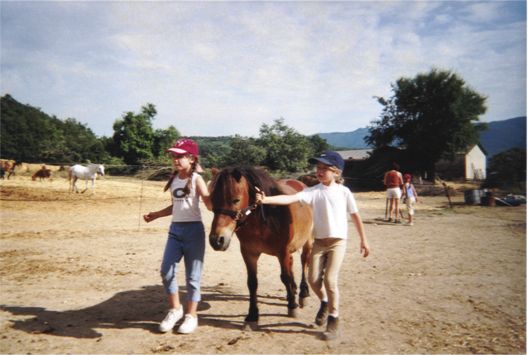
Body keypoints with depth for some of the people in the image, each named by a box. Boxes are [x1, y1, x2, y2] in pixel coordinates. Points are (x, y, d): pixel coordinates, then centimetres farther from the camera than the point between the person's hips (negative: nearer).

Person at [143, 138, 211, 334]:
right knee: (166, 272, -1)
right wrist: (156, 215, 20)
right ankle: (175, 309, 22)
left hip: (193, 230, -5)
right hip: (175, 230, 5)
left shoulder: (196, 179, -8)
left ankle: (191, 316, 20)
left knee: (192, 276, 4)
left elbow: (210, 204, -18)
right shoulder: (174, 179, 10)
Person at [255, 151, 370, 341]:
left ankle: (333, 319, 12)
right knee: (313, 279, 3)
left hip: (338, 241, -2)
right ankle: (324, 302, 37)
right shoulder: (313, 191, -6)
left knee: (330, 279, -9)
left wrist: (363, 240, 8)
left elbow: (355, 215, 5)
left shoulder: (344, 191, -5)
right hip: (319, 241, 2)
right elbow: (290, 198, -20)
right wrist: (266, 199, -35)